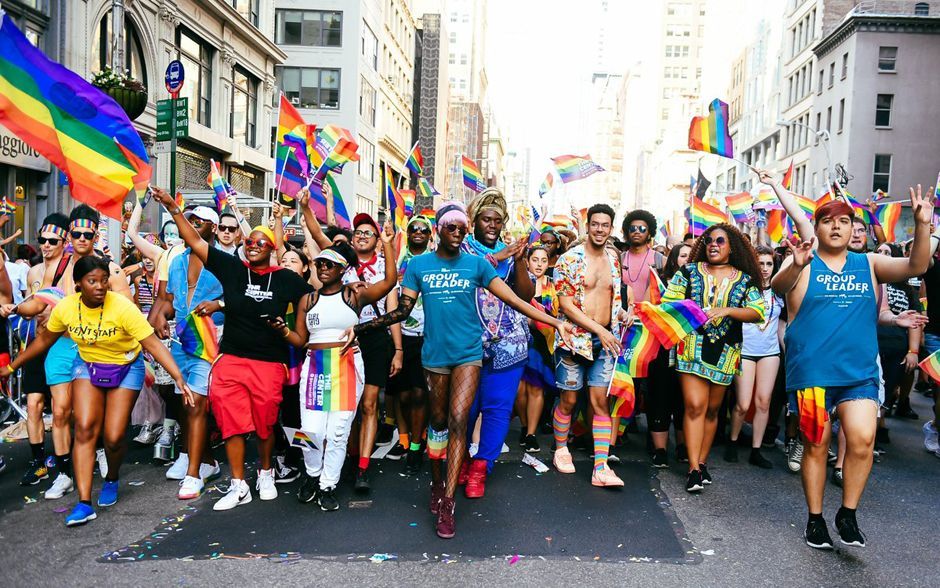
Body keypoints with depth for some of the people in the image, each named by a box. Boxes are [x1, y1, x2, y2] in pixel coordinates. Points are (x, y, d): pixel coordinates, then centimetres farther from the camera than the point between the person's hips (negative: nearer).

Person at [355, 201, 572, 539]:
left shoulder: (476, 264, 2)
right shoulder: (419, 265, 4)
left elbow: (513, 300, -1)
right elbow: (403, 309, 3)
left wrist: (555, 322, -8)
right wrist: (361, 326, -6)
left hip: (468, 353, -1)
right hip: (435, 354, 1)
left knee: (458, 421, -10)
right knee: (438, 422, 12)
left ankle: (447, 504, -4)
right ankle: (437, 485, 33)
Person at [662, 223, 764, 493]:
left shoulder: (745, 280, 8)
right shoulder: (689, 271, 7)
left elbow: (757, 313, -3)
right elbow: (669, 302, 3)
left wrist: (727, 310, -16)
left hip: (725, 352, 2)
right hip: (692, 346, -2)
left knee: (712, 409, 10)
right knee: (695, 405, -11)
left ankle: (702, 462, 22)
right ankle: (694, 468, -6)